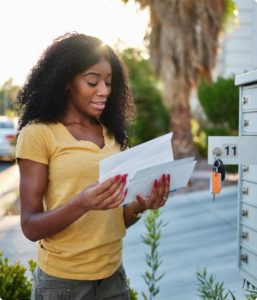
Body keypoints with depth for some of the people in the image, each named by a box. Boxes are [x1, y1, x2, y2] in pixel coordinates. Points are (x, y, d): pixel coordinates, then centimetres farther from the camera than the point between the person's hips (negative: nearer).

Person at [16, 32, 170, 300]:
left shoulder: (112, 134, 6)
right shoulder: (37, 134, -11)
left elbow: (116, 218, 9)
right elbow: (31, 227, -13)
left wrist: (139, 206, -12)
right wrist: (82, 203, -29)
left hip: (113, 275, 5)